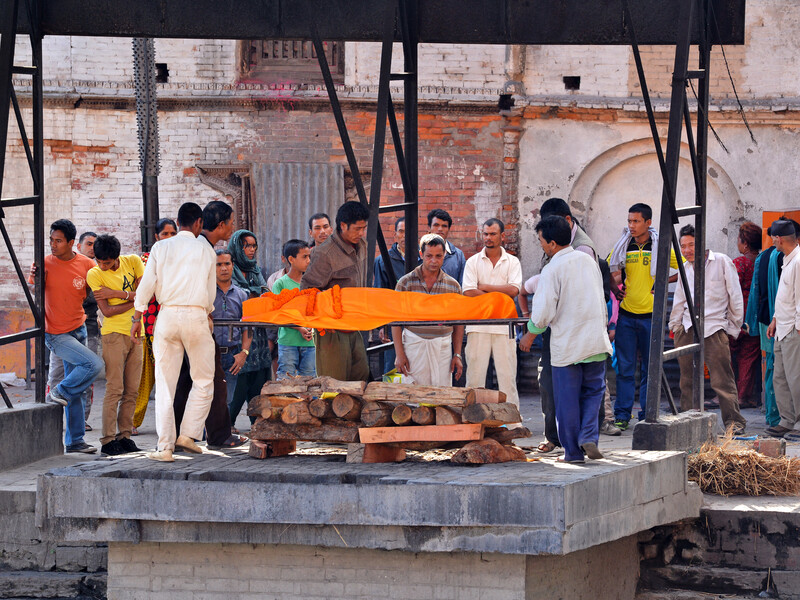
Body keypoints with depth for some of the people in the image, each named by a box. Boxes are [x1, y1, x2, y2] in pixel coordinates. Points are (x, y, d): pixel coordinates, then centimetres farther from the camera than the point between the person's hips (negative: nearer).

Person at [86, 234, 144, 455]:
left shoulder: (133, 262, 4)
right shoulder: (94, 274, -6)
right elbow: (107, 311, -12)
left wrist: (117, 293, -13)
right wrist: (134, 298, -8)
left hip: (135, 332, 4)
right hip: (114, 333, -4)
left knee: (132, 390, 3)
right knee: (115, 389, -10)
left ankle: (124, 436, 8)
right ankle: (108, 440, -9)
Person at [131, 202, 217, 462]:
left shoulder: (161, 248, 7)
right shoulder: (205, 251, 5)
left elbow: (146, 284, 1)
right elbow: (211, 293, 11)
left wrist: (137, 318, 9)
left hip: (167, 314, 2)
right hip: (196, 316, -2)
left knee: (165, 384, 3)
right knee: (203, 381, 10)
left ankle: (165, 447, 0)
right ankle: (189, 434, -2)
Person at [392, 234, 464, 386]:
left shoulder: (453, 286, 8)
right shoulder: (406, 282, 2)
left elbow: (458, 324, 14)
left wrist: (457, 355, 7)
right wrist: (399, 354, -6)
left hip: (443, 347, 2)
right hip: (414, 344, -2)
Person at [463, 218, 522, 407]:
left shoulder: (512, 262, 8)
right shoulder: (473, 262, 7)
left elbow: (513, 290, -8)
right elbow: (468, 292, -6)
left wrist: (484, 287, -6)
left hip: (504, 327, 0)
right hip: (478, 326, 0)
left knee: (507, 375, 0)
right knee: (475, 374, -1)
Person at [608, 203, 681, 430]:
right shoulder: (622, 247, 6)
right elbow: (609, 271, 19)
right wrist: (615, 287, 0)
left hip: (650, 315, -1)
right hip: (626, 315, 1)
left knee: (650, 367, 4)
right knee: (624, 367, 0)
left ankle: (647, 414, 11)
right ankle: (622, 415, 4)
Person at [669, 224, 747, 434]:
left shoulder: (722, 262, 0)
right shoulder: (685, 268, 16)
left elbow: (735, 296, 2)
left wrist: (734, 327, 2)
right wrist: (675, 326, 16)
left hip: (714, 327, -5)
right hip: (687, 328, 5)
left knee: (722, 379, -9)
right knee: (687, 379, 4)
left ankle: (734, 420, -3)